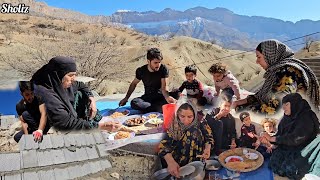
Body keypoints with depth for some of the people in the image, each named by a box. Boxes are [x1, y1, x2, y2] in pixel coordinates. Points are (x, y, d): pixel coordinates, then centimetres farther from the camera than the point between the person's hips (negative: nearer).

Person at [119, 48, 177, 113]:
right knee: (134, 103, -31)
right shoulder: (141, 71, -6)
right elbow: (134, 84, 11)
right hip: (147, 98, 2)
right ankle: (160, 108, -28)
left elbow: (164, 88, -17)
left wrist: (167, 97, -39)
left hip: (160, 97, -1)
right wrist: (126, 98, 10)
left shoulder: (163, 69, -12)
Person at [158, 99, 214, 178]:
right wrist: (170, 161, -30)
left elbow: (209, 138, 8)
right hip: (176, 163, 0)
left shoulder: (201, 123, -4)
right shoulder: (174, 126, -4)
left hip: (196, 163, 1)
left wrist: (207, 148, -13)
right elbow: (164, 144, -13)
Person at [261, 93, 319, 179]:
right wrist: (268, 140, -14)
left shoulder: (307, 118, -17)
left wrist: (272, 138, -23)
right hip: (287, 147, 6)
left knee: (290, 169, -26)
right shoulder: (287, 118, 4)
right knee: (274, 163, -18)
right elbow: (280, 134, 6)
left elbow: (295, 138, -27)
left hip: (303, 151, -5)